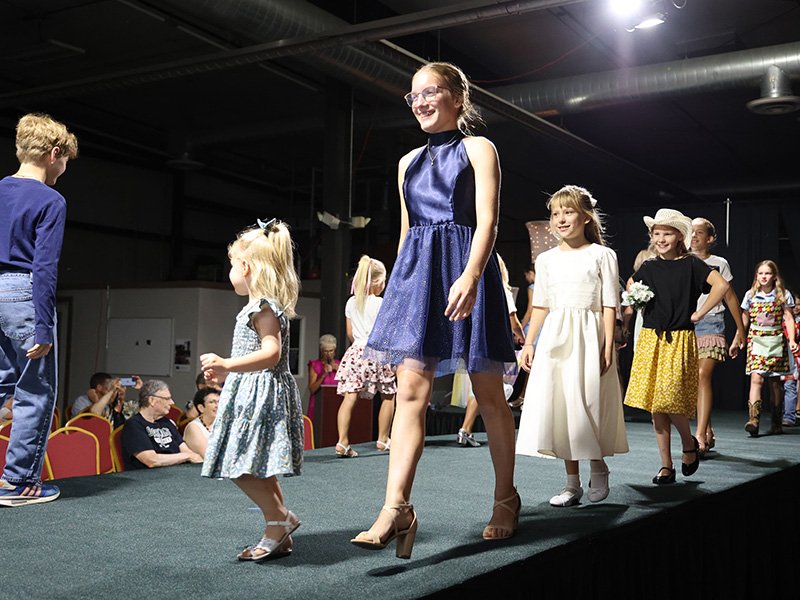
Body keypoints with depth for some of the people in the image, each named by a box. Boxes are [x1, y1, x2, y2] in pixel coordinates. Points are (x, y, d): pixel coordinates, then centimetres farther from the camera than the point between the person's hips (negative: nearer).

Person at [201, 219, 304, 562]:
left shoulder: (262, 307, -13)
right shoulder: (264, 307, 19)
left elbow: (271, 354, -25)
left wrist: (227, 365, -32)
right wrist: (227, 375, 33)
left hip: (261, 395, -11)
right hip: (251, 393, 11)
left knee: (240, 465, -13)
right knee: (258, 469, 11)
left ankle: (279, 519, -3)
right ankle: (280, 537, 16)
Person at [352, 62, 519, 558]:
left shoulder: (478, 149, 4)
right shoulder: (409, 162, 21)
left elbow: (487, 221, -9)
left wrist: (471, 276, -24)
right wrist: (400, 285, 19)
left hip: (465, 268, -4)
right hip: (417, 273, 5)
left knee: (489, 394, 2)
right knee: (411, 391, -8)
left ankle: (506, 499, 17)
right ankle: (397, 508, -13)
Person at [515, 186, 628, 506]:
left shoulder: (602, 255, 1)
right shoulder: (547, 259, 12)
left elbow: (609, 305, -3)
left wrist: (607, 346, -10)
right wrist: (528, 343, 9)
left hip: (588, 336, -4)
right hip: (554, 338, 4)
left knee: (589, 402, -5)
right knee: (558, 404, 1)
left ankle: (599, 468, 21)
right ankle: (572, 483, 11)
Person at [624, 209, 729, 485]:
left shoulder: (691, 264, -4)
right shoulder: (648, 267, 9)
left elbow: (721, 285, -16)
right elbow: (630, 285, 28)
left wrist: (698, 314, -12)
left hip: (679, 341, -4)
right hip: (650, 341, 5)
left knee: (670, 398, -14)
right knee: (655, 404, 3)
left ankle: (689, 443, 17)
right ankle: (666, 466, 12)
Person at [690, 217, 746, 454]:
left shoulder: (719, 263, 7)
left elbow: (730, 297, 12)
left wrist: (741, 329, 14)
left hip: (710, 324, -3)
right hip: (685, 326, 3)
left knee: (703, 375, -17)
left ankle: (700, 435, -21)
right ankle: (708, 433, 16)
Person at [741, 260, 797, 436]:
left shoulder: (783, 295, 3)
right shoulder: (750, 295, 6)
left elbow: (789, 318, 1)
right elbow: (744, 319, 13)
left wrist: (791, 340, -10)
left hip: (776, 340, 0)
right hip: (756, 340, 0)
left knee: (775, 382, 5)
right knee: (756, 378, -15)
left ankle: (776, 422, 17)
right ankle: (753, 419, -24)